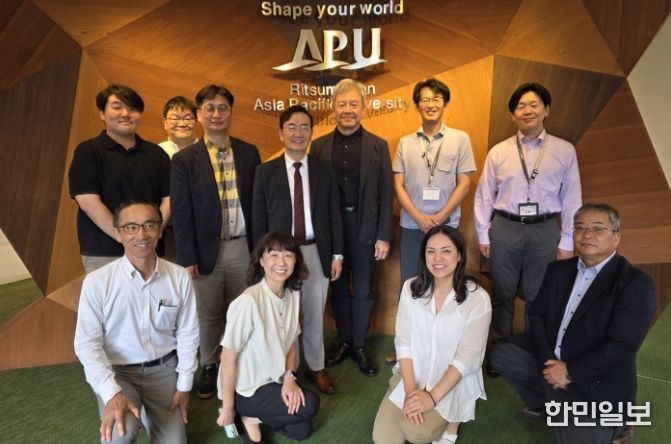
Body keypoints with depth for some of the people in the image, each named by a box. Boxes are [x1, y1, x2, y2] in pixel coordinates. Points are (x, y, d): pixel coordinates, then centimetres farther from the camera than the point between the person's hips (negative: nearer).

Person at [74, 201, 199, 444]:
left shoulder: (180, 277, -9)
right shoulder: (96, 281, -15)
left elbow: (187, 333, -1)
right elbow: (87, 343, -12)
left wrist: (184, 386, 0)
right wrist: (112, 393, -23)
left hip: (164, 369, 2)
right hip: (117, 372, -2)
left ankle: (149, 410, 32)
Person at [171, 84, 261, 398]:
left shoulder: (249, 153, 3)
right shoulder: (184, 159, -4)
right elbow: (181, 214, -5)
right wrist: (187, 258, -7)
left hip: (243, 247, 2)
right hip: (207, 250, -1)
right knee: (208, 314, 13)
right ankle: (209, 367, 33)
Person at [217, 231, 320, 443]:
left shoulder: (293, 294, -7)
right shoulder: (248, 302, -29)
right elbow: (227, 358, -21)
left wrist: (289, 377, -11)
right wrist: (227, 408, -11)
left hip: (274, 380, 7)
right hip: (245, 389, -7)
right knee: (310, 405, -17)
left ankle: (255, 416, 21)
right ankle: (249, 418, 4)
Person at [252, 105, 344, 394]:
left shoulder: (324, 172, 4)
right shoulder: (265, 172, 0)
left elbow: (334, 216, 6)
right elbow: (259, 219, 0)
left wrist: (337, 254, 3)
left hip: (316, 253, 2)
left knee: (315, 315, 13)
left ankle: (316, 367, 31)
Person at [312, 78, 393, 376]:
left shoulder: (378, 146, 0)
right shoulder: (319, 146, 3)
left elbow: (386, 194, -2)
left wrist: (384, 236, -6)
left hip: (365, 228, -1)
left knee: (362, 291, 9)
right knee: (338, 289, 13)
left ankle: (359, 346, 26)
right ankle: (343, 341, 31)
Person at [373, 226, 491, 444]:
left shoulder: (478, 299, -15)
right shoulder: (411, 288, -5)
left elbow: (467, 357, -16)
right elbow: (403, 342, -6)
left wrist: (432, 397, -22)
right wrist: (410, 390, -16)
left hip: (454, 381, -3)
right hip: (412, 374, 3)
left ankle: (450, 419, 10)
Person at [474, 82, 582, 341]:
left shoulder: (565, 151, 0)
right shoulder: (498, 152, 0)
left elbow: (571, 199, 1)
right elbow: (484, 195, 3)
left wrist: (566, 241, 0)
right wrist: (483, 235, 2)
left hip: (545, 230, 0)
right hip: (504, 228, 1)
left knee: (538, 296, 12)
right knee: (503, 293, 13)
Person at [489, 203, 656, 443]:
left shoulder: (636, 283, -15)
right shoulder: (558, 269, 4)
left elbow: (623, 347, -21)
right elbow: (537, 315, 4)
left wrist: (570, 372, -18)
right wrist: (548, 361, -11)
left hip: (596, 381, -5)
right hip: (550, 362, 6)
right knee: (501, 354, -4)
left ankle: (609, 422, 16)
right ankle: (549, 401, 14)